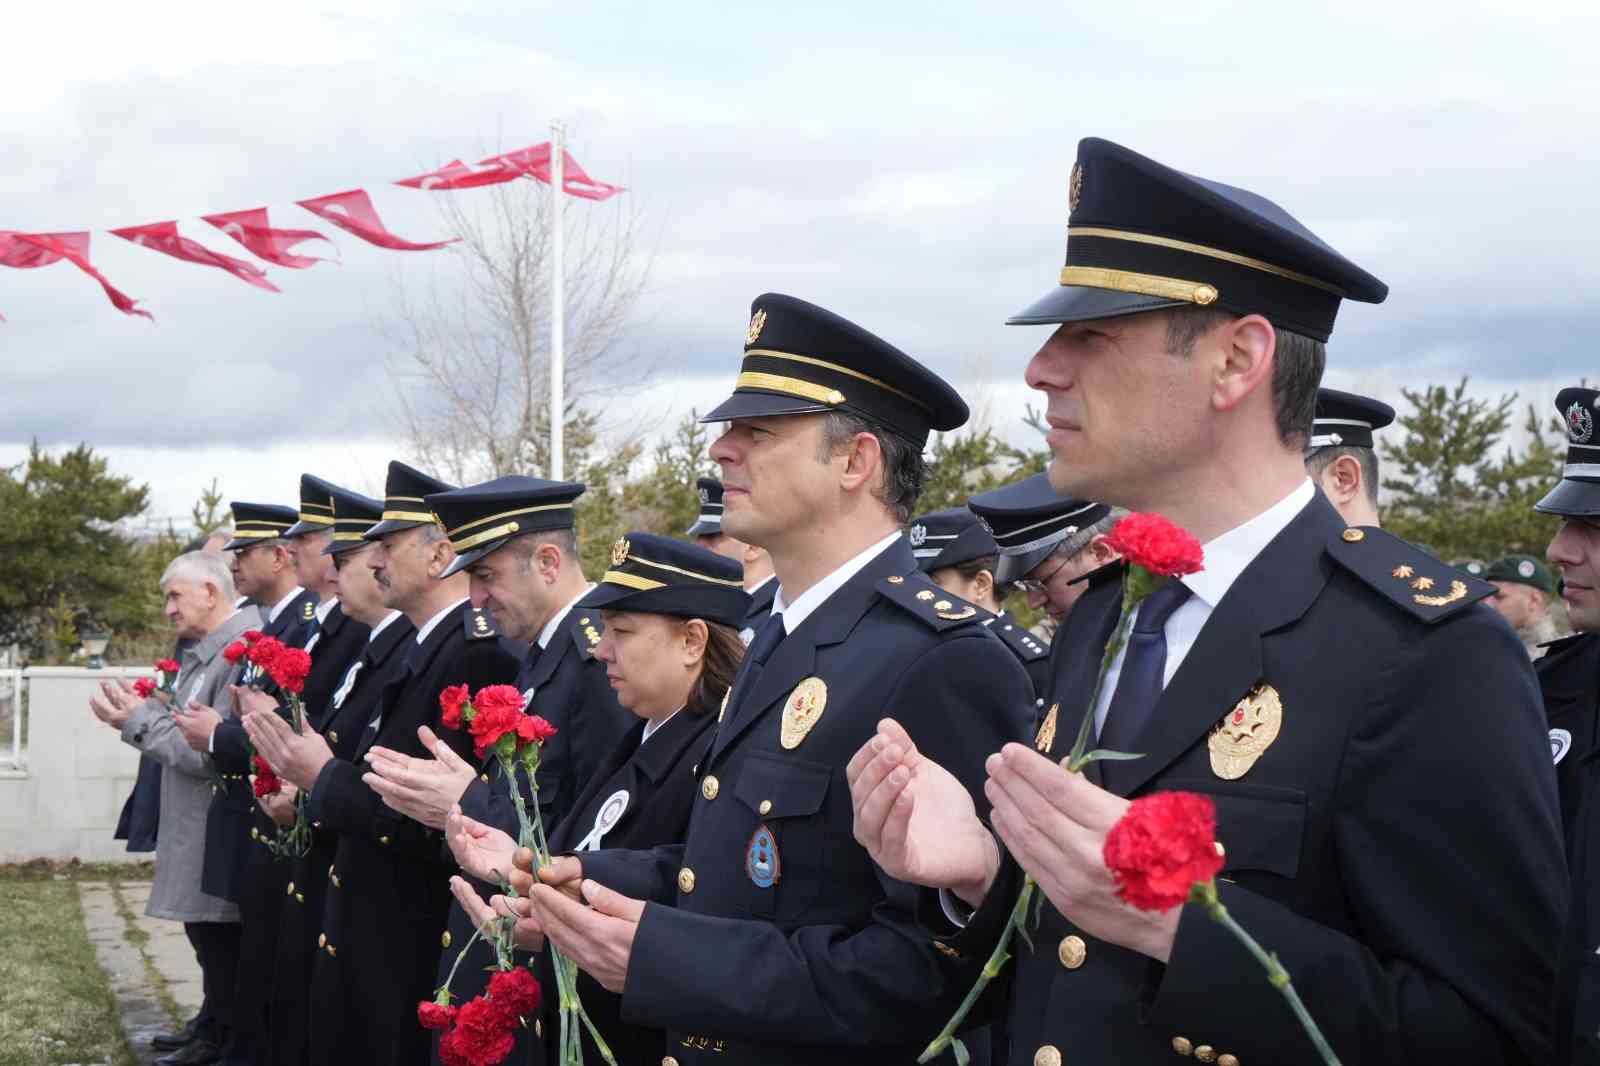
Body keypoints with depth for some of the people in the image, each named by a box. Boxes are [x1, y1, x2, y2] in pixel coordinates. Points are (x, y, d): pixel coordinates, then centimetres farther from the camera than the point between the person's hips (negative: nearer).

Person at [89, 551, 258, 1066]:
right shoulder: (201, 648, 9)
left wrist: (140, 721, -16)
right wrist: (144, 712, -1)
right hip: (193, 827, 9)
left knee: (220, 943, 3)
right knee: (204, 933, 19)